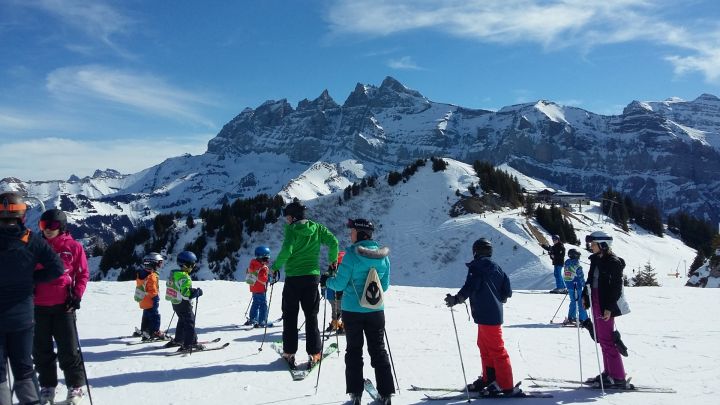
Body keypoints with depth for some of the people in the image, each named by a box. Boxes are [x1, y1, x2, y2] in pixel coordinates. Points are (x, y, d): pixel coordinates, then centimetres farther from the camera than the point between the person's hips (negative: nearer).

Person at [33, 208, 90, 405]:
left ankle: (76, 387, 12)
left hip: (64, 305, -3)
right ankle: (47, 387, 23)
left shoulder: (73, 247, -2)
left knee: (68, 349, 0)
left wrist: (77, 296, -9)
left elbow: (83, 274, 1)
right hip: (39, 306, 4)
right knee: (41, 350, 10)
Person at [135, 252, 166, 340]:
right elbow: (153, 291, -24)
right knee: (155, 316, 1)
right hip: (150, 301, -9)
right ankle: (155, 332, 2)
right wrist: (156, 300, -14)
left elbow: (139, 286, 13)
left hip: (143, 301, 9)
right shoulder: (152, 276, -26)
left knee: (146, 316, 22)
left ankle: (144, 331, 33)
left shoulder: (141, 273, 3)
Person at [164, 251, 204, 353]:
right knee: (190, 322, -2)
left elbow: (169, 285, 18)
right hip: (184, 305, -9)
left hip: (175, 303, 9)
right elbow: (186, 293, -32)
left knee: (182, 321, 24)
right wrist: (197, 292, -18)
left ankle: (178, 340, 34)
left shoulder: (173, 273, 4)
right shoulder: (185, 278, -25)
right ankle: (190, 344, -5)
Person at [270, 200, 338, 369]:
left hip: (293, 278, -3)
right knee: (311, 317, 11)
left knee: (290, 317, 10)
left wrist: (276, 266, -6)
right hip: (312, 276, 3)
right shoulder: (317, 228, 4)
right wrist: (333, 260, 11)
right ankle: (314, 354, 10)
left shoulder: (291, 229, -7)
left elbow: (287, 250, -19)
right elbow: (333, 242, -5)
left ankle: (289, 353, 12)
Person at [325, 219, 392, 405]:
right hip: (376, 311, 3)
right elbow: (385, 286, 7)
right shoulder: (383, 256, 0)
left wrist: (328, 280, 9)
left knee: (354, 350, 10)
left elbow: (339, 284, -11)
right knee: (378, 350, 12)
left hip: (352, 311, -3)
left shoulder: (352, 255, -15)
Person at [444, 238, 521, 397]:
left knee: (497, 350, -4)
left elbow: (470, 287, -25)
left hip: (485, 315, -8)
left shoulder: (476, 267, -10)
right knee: (484, 346, 19)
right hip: (494, 312, 8)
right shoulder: (496, 267, 10)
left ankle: (506, 387, 1)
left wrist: (456, 299, -25)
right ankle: (489, 378, 29)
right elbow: (508, 291, 12)